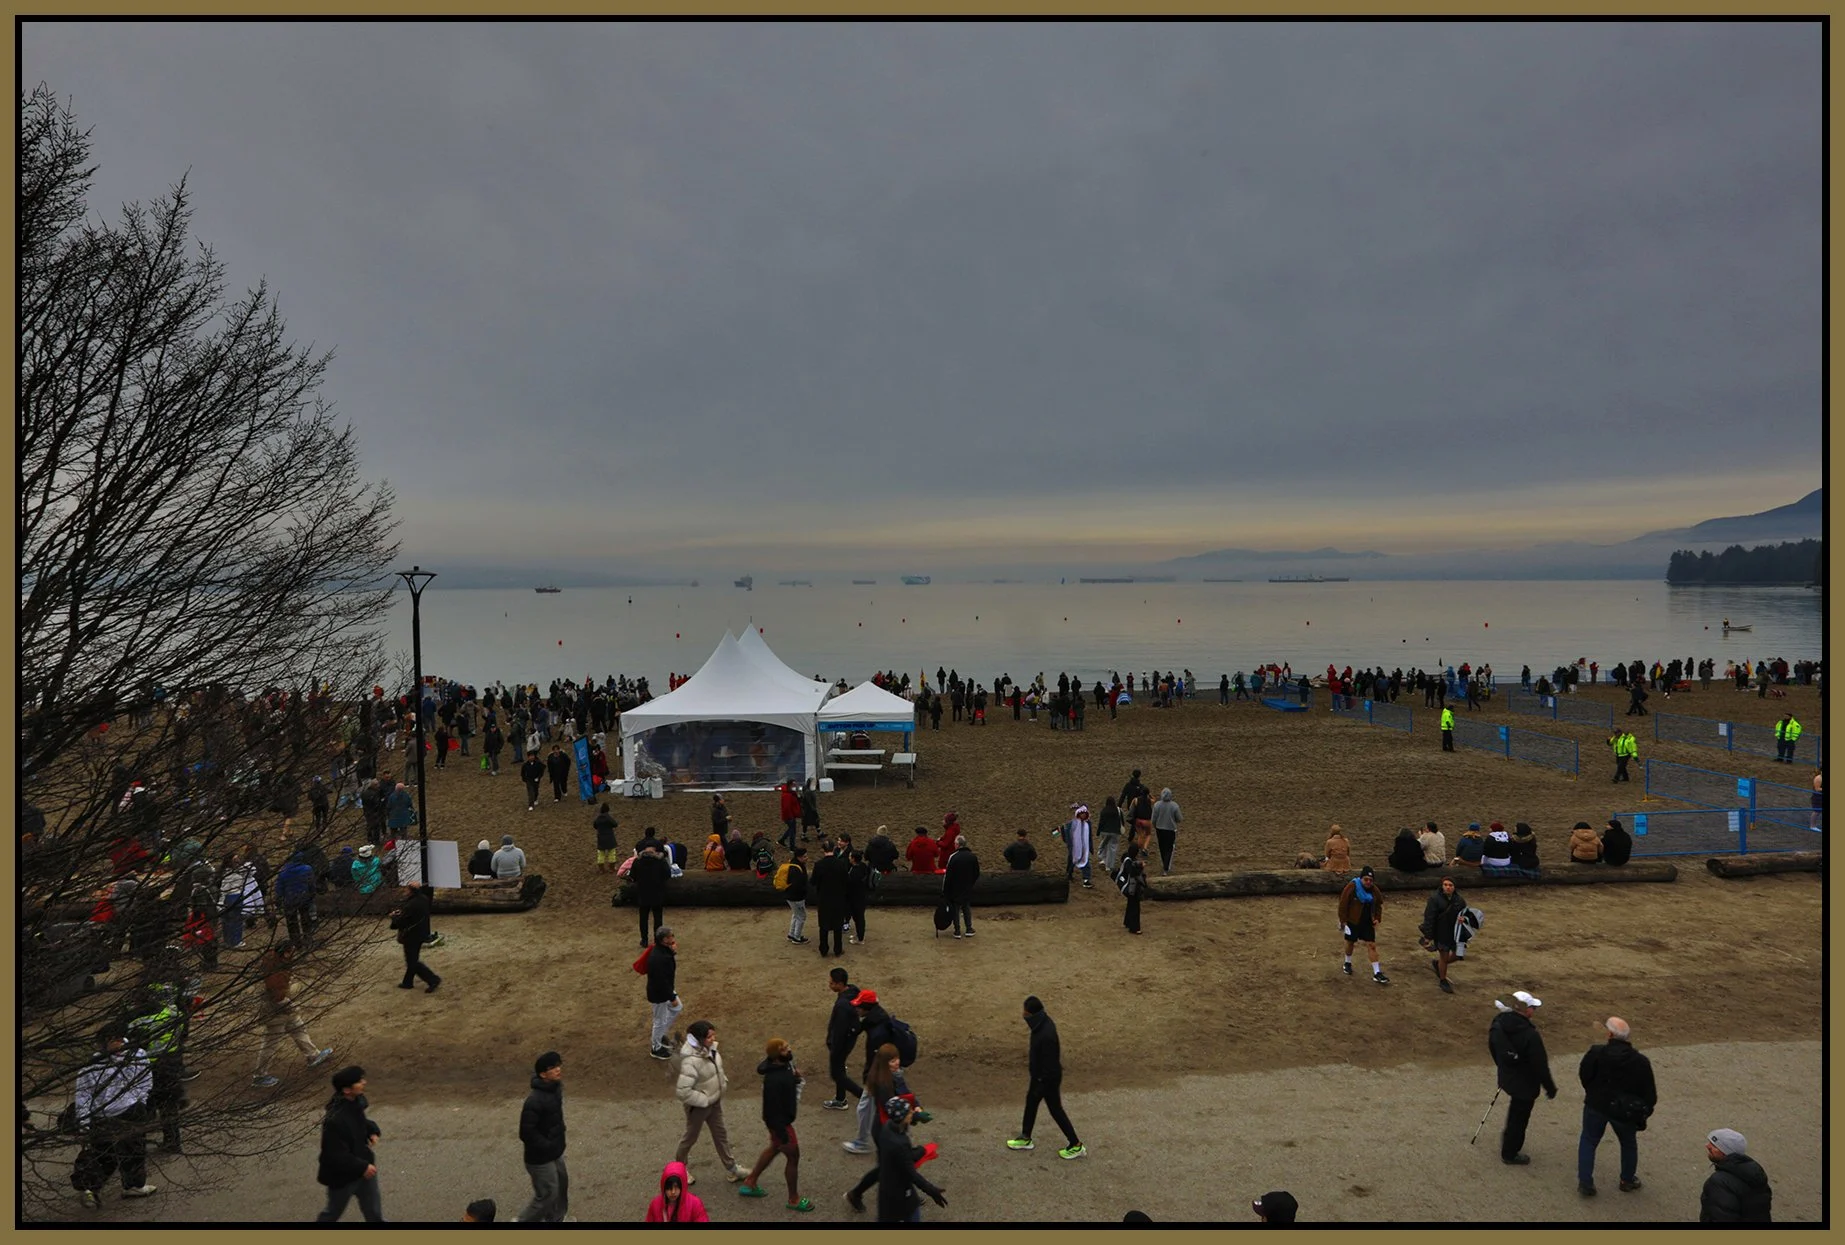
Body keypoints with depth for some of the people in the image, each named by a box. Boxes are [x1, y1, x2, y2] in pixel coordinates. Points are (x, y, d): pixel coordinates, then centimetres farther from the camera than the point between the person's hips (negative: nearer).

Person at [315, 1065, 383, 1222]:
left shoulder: (356, 1102, -9)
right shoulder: (334, 1120, -35)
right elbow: (336, 1155, -29)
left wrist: (372, 1131, -6)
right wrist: (362, 1167, -24)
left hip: (363, 1166, 7)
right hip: (342, 1176, -7)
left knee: (374, 1213, 18)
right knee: (333, 1213, 20)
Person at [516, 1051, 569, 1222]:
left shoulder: (555, 1088, -3)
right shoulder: (535, 1100, -31)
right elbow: (526, 1133, -28)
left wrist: (557, 1140, 11)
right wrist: (548, 1146, -20)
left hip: (554, 1152, 9)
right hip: (540, 1157, -9)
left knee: (561, 1183, 23)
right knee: (547, 1194, 4)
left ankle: (555, 1219, 43)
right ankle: (523, 1221, 25)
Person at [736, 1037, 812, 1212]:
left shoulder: (783, 1064, -11)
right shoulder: (774, 1080, -37)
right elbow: (773, 1111, -30)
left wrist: (795, 1076, -7)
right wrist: (784, 1136, -22)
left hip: (783, 1117, 9)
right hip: (779, 1121, -9)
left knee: (775, 1149, 29)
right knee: (793, 1157, 10)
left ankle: (749, 1183, 46)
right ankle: (793, 1199, 31)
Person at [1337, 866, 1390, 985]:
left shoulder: (1374, 889, -4)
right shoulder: (1352, 887, -19)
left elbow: (1379, 904, 12)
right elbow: (1343, 903, -15)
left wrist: (1378, 918, 1)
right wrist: (1343, 920, -13)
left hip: (1368, 922, 3)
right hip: (1353, 921, -3)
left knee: (1372, 945, -2)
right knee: (1350, 942, 15)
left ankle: (1377, 973, 0)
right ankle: (1348, 964, 40)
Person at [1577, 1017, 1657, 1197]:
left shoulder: (1596, 1053, -20)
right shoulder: (1641, 1062, -14)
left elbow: (1583, 1075, -8)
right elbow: (1650, 1093, -7)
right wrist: (1644, 1112, 9)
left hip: (1596, 1106, -1)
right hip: (1626, 1111, 1)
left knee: (1588, 1141, 15)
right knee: (1629, 1144, 26)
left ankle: (1585, 1182, 12)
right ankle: (1628, 1180, 40)